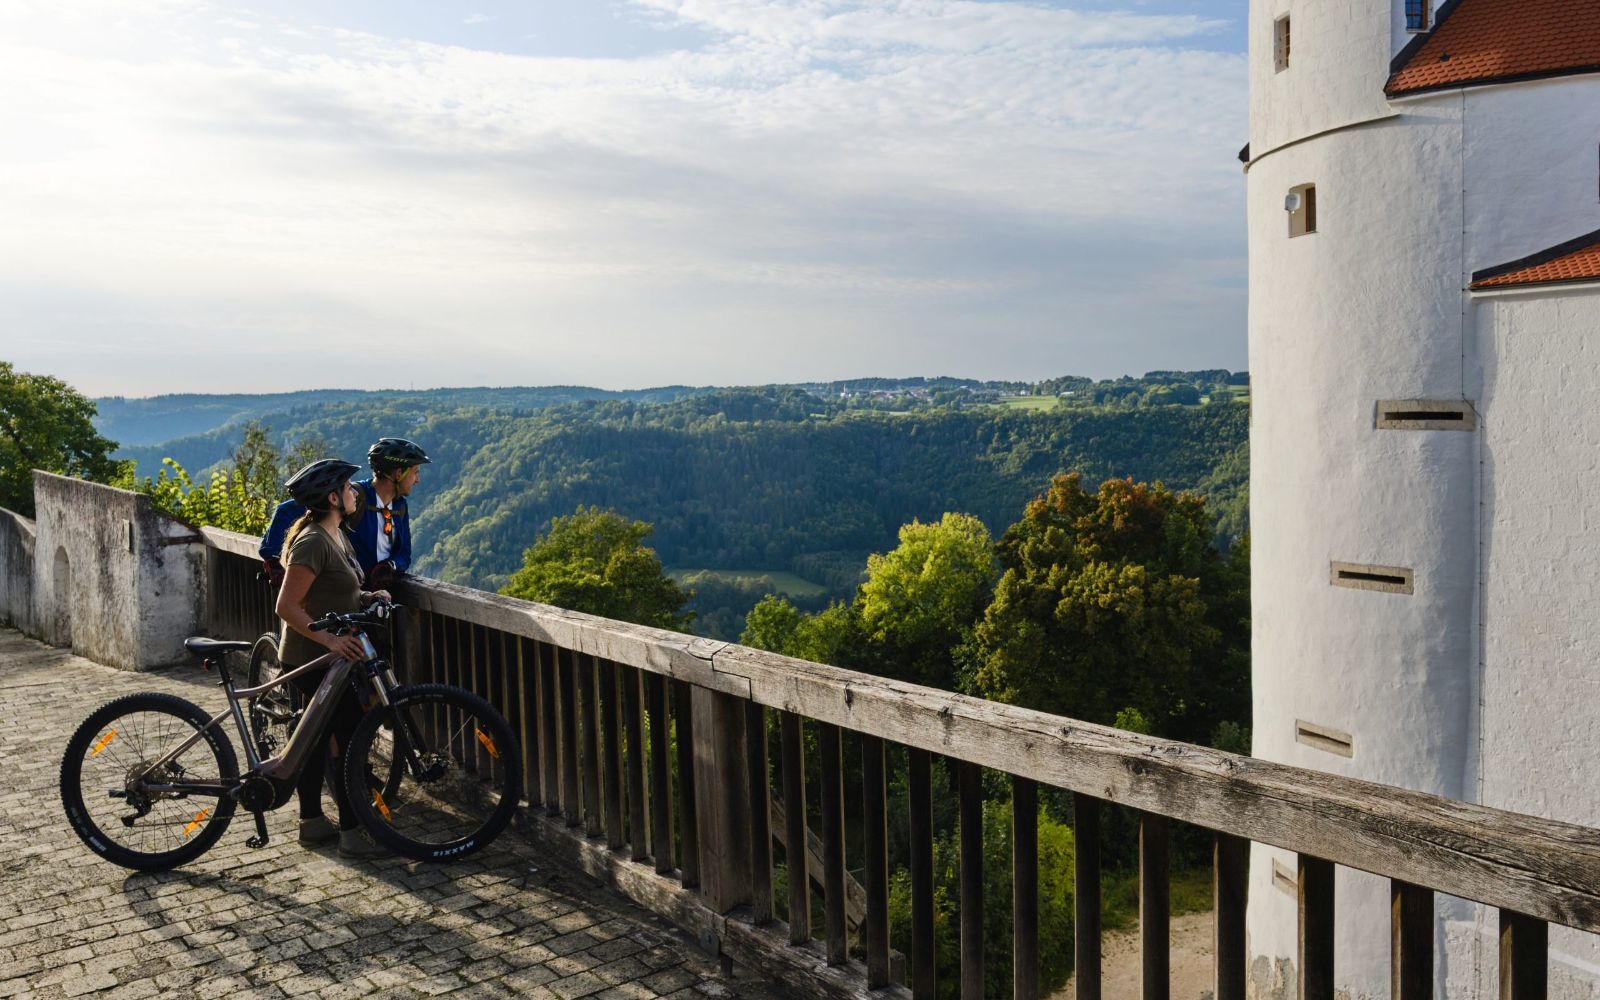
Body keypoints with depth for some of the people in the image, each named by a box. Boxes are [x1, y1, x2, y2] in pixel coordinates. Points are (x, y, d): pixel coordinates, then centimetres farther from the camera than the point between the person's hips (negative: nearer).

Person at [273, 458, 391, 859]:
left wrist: (371, 596, 2)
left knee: (318, 737, 16)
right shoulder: (313, 542, -21)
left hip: (330, 656, 10)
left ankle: (312, 822, 27)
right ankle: (352, 834, 3)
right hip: (316, 659, -10)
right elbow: (287, 606, -24)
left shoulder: (337, 536, 11)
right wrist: (330, 638, -32)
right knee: (349, 741, -5)